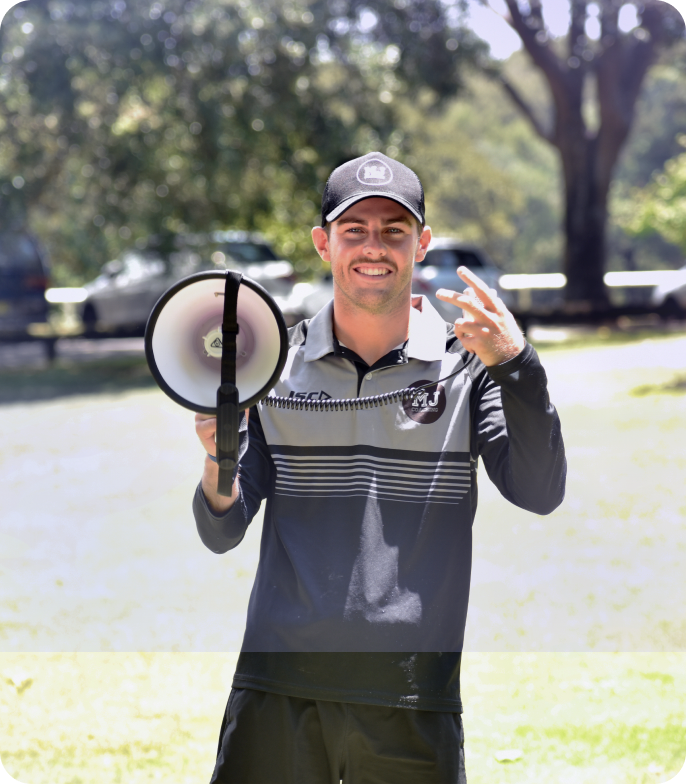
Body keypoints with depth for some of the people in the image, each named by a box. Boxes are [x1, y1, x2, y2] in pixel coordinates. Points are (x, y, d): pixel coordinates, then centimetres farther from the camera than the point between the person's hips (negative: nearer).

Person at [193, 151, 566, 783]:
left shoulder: (466, 362, 2)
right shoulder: (275, 363, 5)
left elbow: (539, 493, -11)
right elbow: (222, 533, 5)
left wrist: (515, 363, -23)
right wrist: (218, 462, -17)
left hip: (410, 698, -1)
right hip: (278, 689, 1)